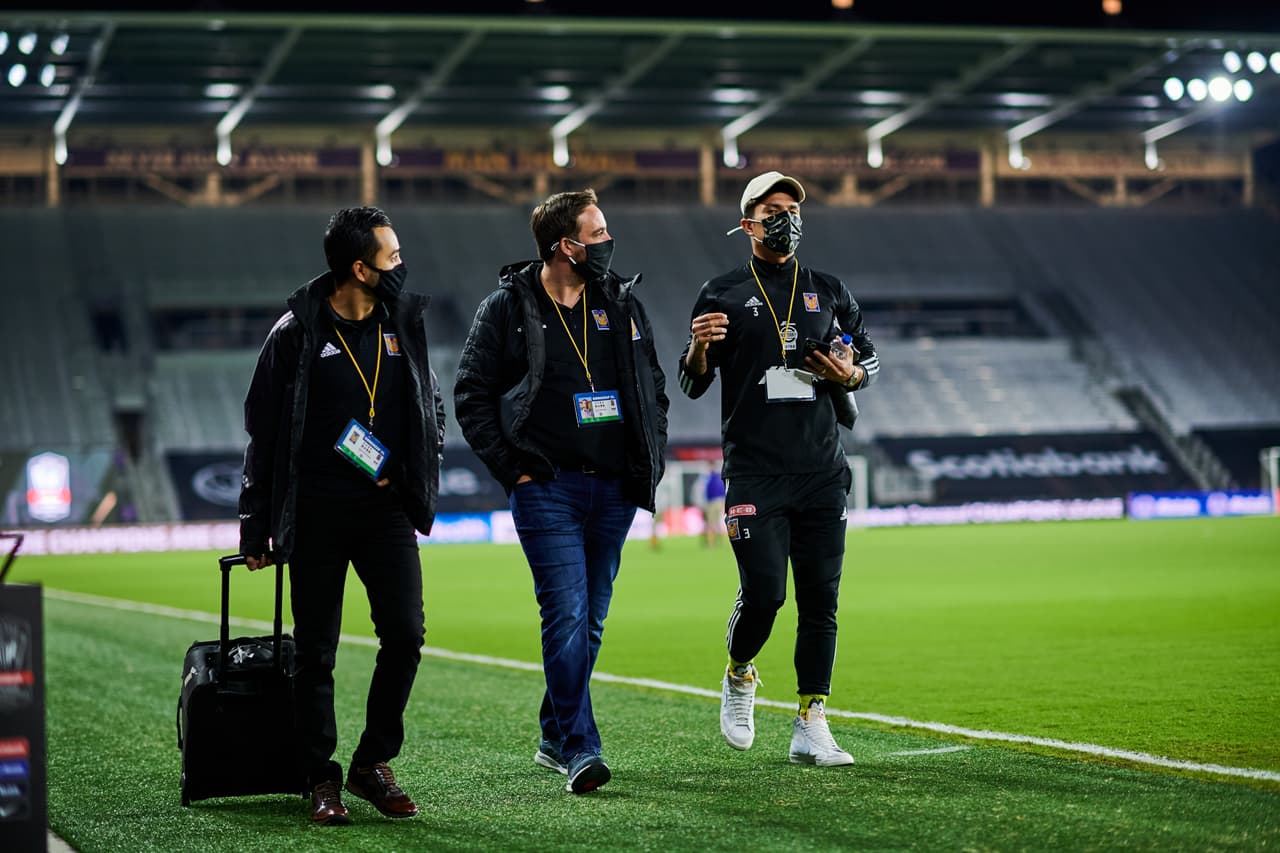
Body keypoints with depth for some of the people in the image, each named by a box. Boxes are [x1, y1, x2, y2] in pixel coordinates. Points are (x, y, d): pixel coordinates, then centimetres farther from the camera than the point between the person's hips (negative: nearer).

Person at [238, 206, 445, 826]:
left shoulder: (404, 322, 6)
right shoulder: (297, 333, -6)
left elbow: (431, 406, 19)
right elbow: (264, 431, 0)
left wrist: (416, 470, 5)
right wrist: (255, 525, 0)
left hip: (385, 505, 3)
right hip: (316, 512, -3)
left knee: (405, 634, -5)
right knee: (315, 651, 2)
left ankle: (373, 763, 11)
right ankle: (322, 779, 13)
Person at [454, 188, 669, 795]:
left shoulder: (623, 303, 10)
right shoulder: (508, 308, -3)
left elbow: (653, 388, 17)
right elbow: (471, 397, 0)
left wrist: (650, 462, 8)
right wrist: (513, 469, -6)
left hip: (614, 490, 5)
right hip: (547, 488, -5)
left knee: (590, 619, 10)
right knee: (567, 614, -14)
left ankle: (555, 737, 24)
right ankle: (579, 749, -13)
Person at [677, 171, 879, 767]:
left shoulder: (829, 292, 14)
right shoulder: (723, 294, 6)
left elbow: (869, 358, 21)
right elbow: (692, 383, 4)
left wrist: (849, 375, -3)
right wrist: (699, 346, -18)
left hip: (822, 472, 3)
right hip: (754, 473, -3)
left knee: (821, 600, 0)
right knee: (763, 594, -11)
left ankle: (810, 728, 6)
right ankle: (739, 676, 20)